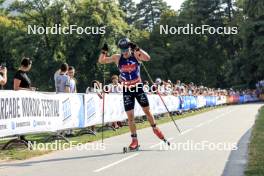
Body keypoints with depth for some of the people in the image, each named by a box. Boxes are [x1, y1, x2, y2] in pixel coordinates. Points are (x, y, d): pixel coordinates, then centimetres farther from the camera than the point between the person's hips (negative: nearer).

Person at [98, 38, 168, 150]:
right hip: (126, 90, 1)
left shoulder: (136, 55, -6)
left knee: (147, 111, 7)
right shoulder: (117, 58, -1)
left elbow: (147, 58, -25)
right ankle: (134, 140, 4)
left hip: (138, 87, -1)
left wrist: (137, 49, -33)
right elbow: (101, 61, -1)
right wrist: (104, 51, -19)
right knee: (130, 116, -2)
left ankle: (155, 129, 32)